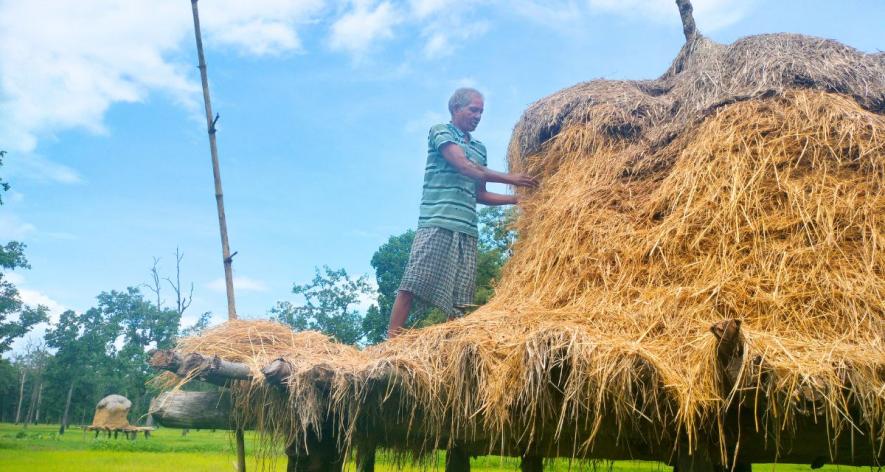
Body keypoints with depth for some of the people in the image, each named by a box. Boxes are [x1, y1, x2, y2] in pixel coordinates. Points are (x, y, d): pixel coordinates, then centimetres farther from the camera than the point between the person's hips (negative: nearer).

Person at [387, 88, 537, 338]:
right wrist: (509, 178, -3)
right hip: (437, 222, -7)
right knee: (413, 285, -12)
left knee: (459, 298, 1)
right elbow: (465, 167, -9)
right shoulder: (441, 132, 5)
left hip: (467, 228, 7)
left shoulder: (479, 147, 24)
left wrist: (516, 199, 12)